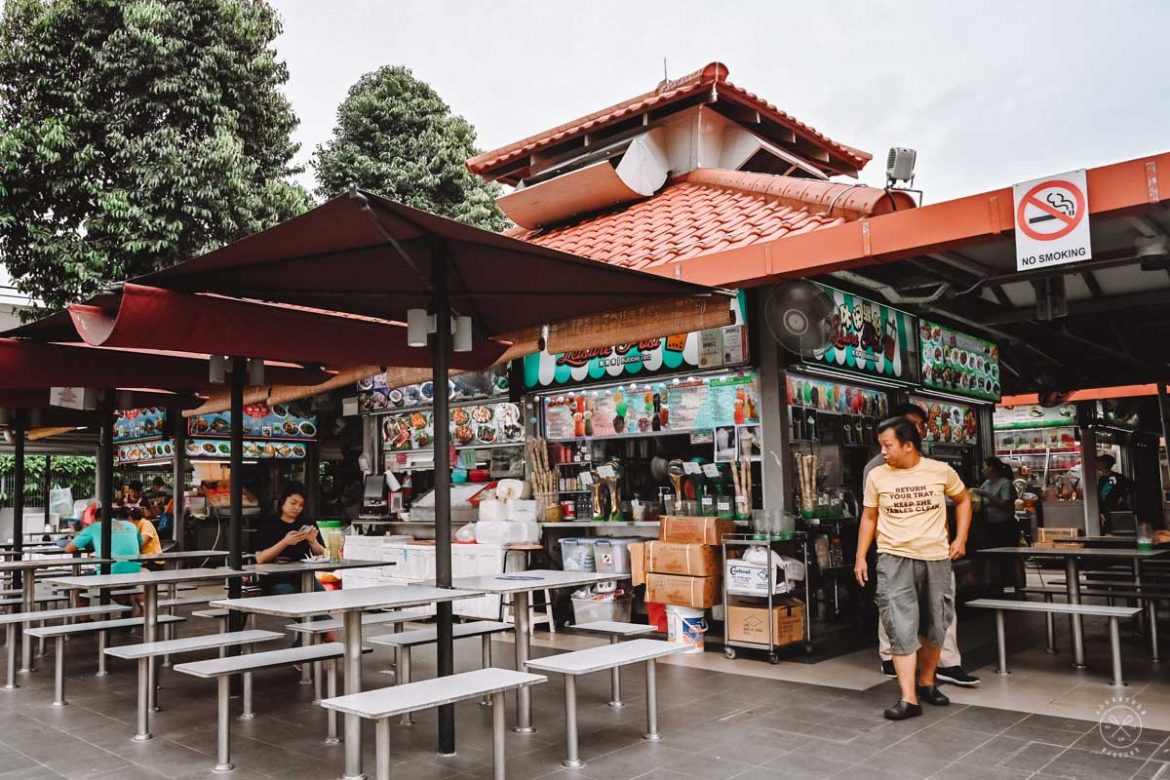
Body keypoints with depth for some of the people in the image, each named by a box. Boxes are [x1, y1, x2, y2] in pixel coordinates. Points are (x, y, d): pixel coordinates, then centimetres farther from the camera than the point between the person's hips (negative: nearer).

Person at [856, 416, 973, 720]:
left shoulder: (940, 471, -3)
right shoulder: (877, 476, -2)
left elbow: (963, 500, 14)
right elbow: (869, 518, 7)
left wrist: (961, 539, 5)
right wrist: (860, 558, 3)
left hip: (936, 559, 1)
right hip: (894, 559, -1)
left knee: (935, 628, 13)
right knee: (902, 629, -9)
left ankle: (926, 683, 35)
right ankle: (908, 699, -6)